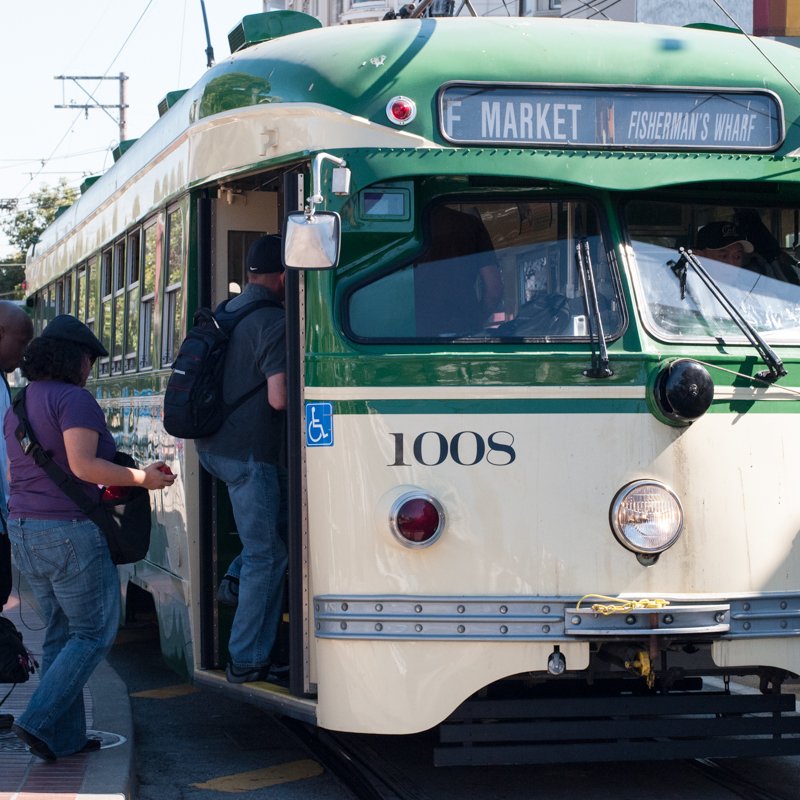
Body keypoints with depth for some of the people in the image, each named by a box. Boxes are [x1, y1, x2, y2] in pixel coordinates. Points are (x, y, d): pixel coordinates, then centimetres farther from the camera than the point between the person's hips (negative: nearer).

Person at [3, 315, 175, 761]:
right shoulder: (74, 399, -12)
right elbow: (83, 465, -22)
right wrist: (142, 478, -12)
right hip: (70, 532, -9)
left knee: (61, 635, 15)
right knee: (95, 634, 1)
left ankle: (65, 737, 15)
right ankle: (40, 722, -8)